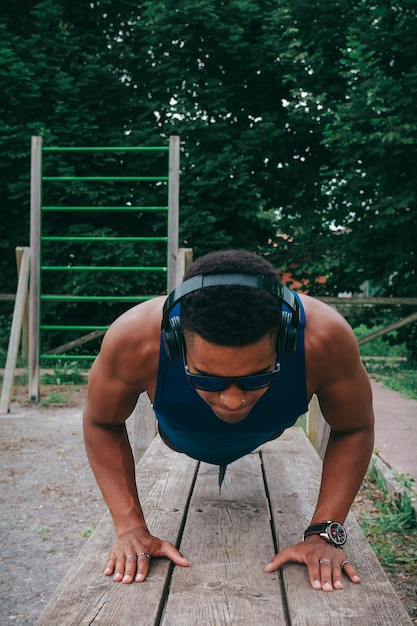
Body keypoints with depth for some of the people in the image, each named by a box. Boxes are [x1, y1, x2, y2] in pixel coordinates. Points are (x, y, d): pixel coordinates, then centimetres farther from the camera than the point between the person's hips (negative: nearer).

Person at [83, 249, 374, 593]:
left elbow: (354, 429, -27)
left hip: (263, 435, 1)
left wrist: (325, 533, -34)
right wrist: (131, 528, -33)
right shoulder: (134, 340, -47)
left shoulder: (324, 337, -48)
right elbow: (101, 423, -26)